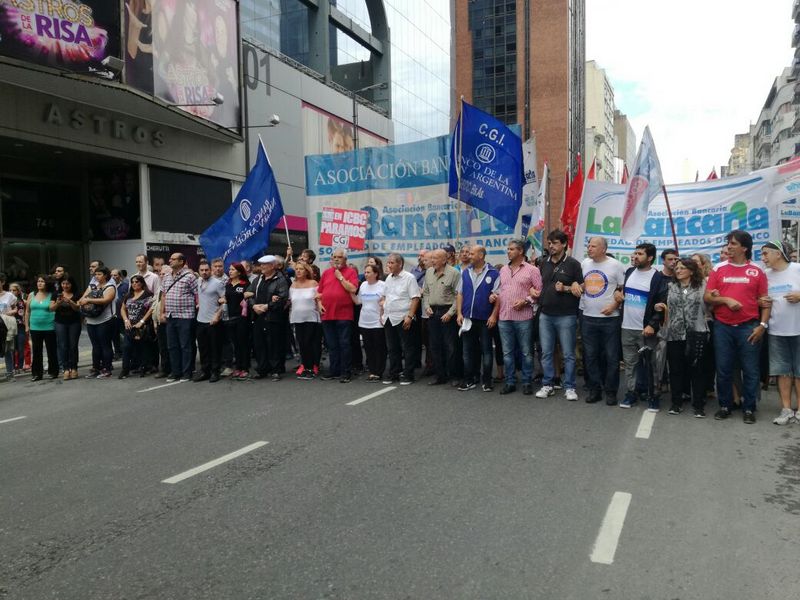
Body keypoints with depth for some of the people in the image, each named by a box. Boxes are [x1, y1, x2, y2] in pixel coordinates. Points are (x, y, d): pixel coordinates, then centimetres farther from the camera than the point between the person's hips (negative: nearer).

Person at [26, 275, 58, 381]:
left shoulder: (51, 296, 0)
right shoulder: (32, 295, 8)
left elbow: (52, 308, -13)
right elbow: (27, 311, 11)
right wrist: (26, 325, 8)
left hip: (49, 328, -3)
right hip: (35, 328, 3)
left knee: (51, 351, 3)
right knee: (36, 351, 6)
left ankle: (53, 372, 13)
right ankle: (37, 373, 13)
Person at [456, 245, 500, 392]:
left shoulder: (493, 273, -4)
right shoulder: (465, 273, 9)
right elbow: (460, 294, 10)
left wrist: (494, 315, -13)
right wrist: (459, 313, 1)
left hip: (485, 319, -4)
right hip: (468, 318, 4)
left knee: (486, 350, 5)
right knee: (467, 351, 8)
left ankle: (486, 381, 14)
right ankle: (469, 380, 17)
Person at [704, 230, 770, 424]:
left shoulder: (757, 271, 3)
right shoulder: (718, 269, 5)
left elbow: (764, 301, 4)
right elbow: (707, 297, 3)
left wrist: (763, 325, -6)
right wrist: (726, 300, -14)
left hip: (749, 327, -1)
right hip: (723, 327, 1)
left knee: (750, 370, 4)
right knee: (723, 369, 7)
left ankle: (749, 408, 16)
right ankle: (725, 406, 19)